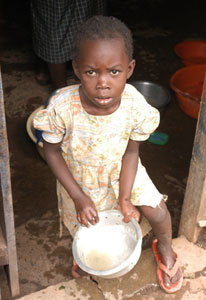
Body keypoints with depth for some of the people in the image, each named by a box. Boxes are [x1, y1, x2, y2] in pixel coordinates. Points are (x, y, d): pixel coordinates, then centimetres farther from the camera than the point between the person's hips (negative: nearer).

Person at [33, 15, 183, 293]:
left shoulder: (135, 105, -31)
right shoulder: (62, 107, -36)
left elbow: (131, 152, -16)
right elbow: (52, 151, -20)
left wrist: (125, 197, -20)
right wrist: (78, 197, -21)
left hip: (119, 171, 1)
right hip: (79, 178, 0)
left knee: (157, 212, -5)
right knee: (85, 227, 21)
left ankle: (165, 250, 33)